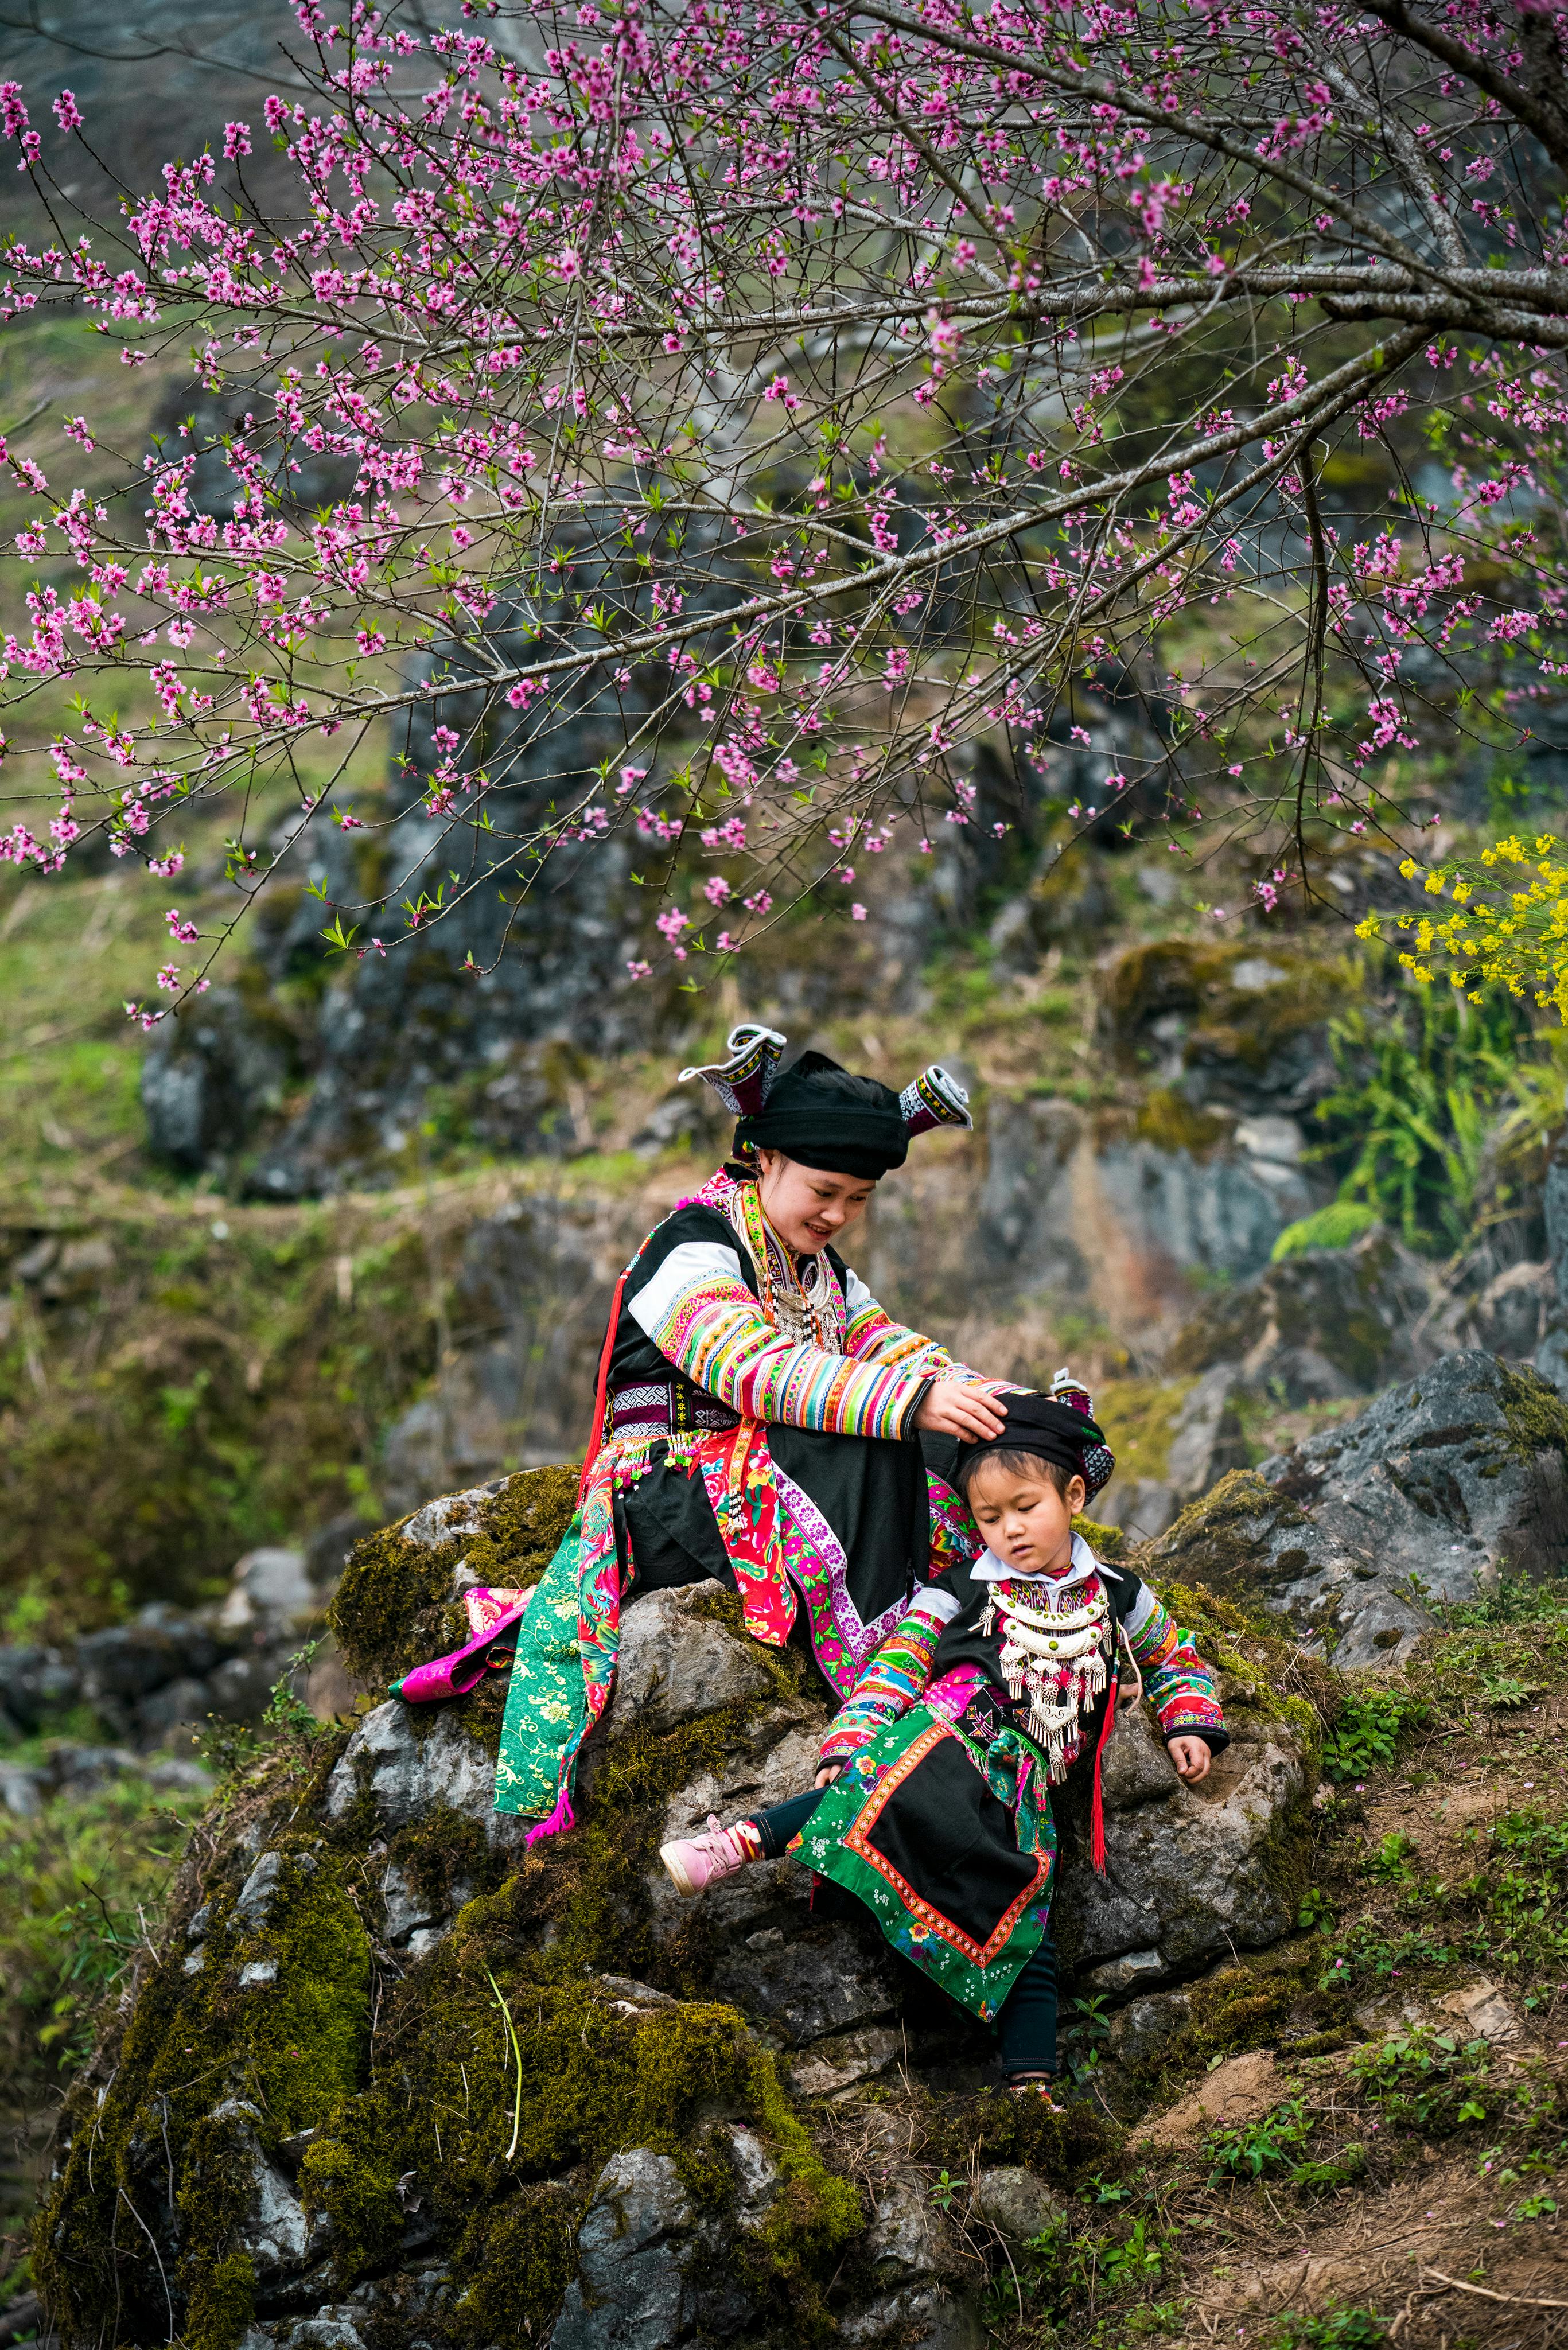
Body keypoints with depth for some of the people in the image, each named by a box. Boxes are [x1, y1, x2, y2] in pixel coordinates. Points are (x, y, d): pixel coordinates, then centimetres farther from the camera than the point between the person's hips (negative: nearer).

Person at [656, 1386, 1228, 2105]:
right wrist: (848, 1748, -9)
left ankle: (1031, 2082, -7)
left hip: (1026, 1789, 3)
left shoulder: (1115, 1598, 19)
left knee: (1025, 1935, -9)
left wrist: (1189, 1725, 19)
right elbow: (890, 1670, 5)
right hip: (949, 1740, -3)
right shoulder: (958, 1595, 12)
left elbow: (1174, 1656, 35)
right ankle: (748, 1840, -40)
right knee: (891, 1782, -36)